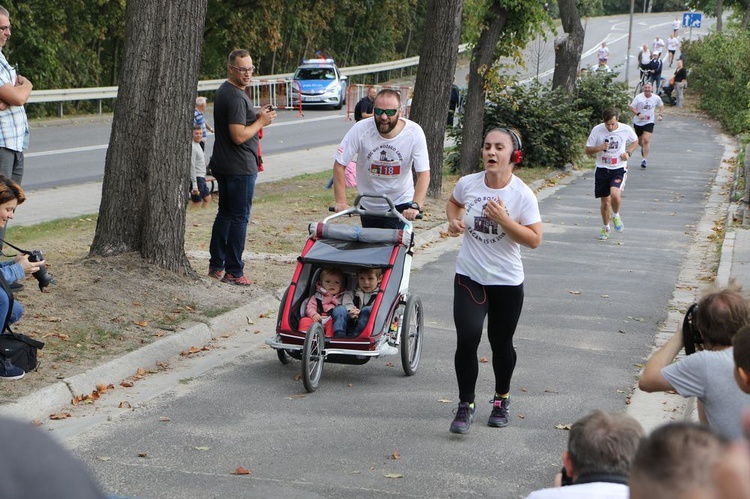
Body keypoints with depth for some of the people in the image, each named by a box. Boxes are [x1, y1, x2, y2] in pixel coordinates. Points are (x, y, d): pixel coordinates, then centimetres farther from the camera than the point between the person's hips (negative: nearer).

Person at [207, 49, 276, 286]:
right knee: (239, 218, -4)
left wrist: (257, 116, 8)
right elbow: (239, 136, -25)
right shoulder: (236, 96, -19)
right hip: (240, 168, -10)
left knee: (225, 214, 17)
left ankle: (216, 265, 23)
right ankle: (233, 271, 0)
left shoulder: (224, 90, 13)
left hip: (223, 166, 10)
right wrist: (261, 122, -11)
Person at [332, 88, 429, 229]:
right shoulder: (360, 129, -18)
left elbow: (423, 174, -18)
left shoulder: (414, 132, -18)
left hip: (400, 205, -2)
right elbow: (339, 165, -12)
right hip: (368, 206, 2)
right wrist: (341, 202, -19)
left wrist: (415, 206, -31)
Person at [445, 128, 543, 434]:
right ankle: (466, 404, 3)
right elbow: (453, 202, 19)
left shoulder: (522, 195, -12)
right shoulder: (468, 184, -4)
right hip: (469, 277, 1)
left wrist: (504, 219, -25)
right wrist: (454, 221, -2)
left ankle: (502, 399, 37)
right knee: (467, 339, -12)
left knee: (501, 343, 13)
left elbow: (534, 239, -14)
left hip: (507, 282, -1)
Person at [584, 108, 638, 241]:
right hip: (602, 169, 1)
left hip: (619, 169, -1)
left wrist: (628, 152, -5)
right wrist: (600, 148, -22)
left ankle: (616, 216, 6)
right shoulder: (597, 130, -10)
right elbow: (588, 150, -3)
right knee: (605, 201, 8)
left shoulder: (626, 129, -9)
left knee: (615, 194, -26)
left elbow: (635, 141, 13)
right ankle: (605, 228, 31)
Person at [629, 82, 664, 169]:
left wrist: (660, 115, 4)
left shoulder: (656, 98, -2)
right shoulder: (638, 97, -10)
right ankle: (643, 148, 52)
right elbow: (631, 107, -9)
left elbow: (661, 106, 18)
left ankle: (644, 159, -16)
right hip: (638, 122, 1)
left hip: (649, 122, -1)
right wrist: (638, 114, -25)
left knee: (646, 140, -18)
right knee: (639, 141, 15)